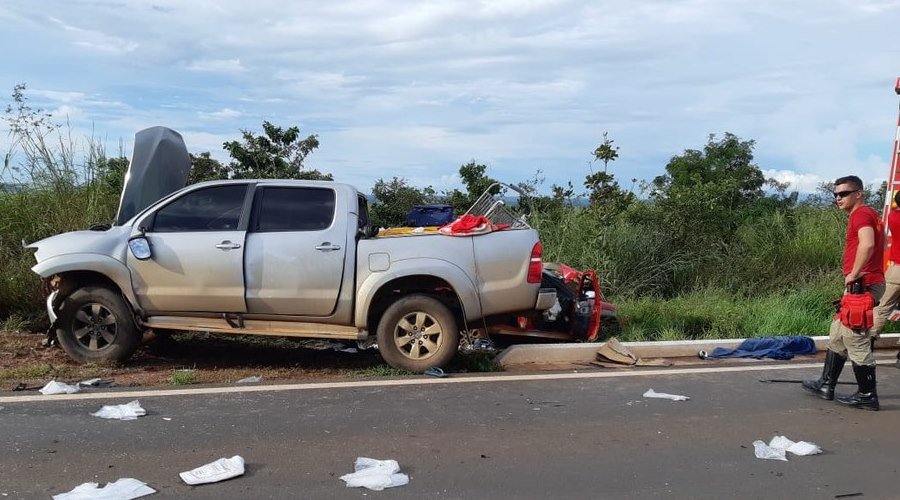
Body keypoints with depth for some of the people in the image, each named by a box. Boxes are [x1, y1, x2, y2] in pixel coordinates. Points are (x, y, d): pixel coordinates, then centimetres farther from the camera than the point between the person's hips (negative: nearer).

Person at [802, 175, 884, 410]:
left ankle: (867, 395, 4)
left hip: (863, 285, -11)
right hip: (866, 283, 11)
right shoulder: (868, 214, 19)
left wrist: (854, 274, -21)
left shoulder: (861, 213, -13)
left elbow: (867, 244, -31)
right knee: (837, 335, 16)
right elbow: (881, 242, 28)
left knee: (856, 338, -5)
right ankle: (826, 385, 24)